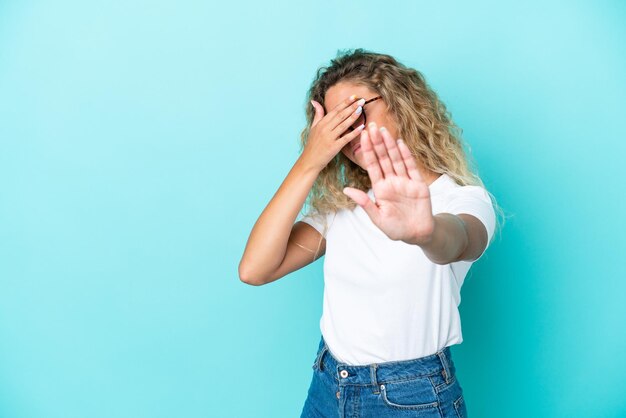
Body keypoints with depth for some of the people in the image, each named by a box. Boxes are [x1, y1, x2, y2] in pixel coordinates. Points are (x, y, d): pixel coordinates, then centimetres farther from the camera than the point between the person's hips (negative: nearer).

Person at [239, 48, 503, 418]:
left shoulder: (462, 196, -12)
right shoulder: (342, 201, 1)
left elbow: (459, 241, -36)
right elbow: (254, 269, -10)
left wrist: (424, 232, -60)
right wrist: (308, 165, -16)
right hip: (328, 386, 4)